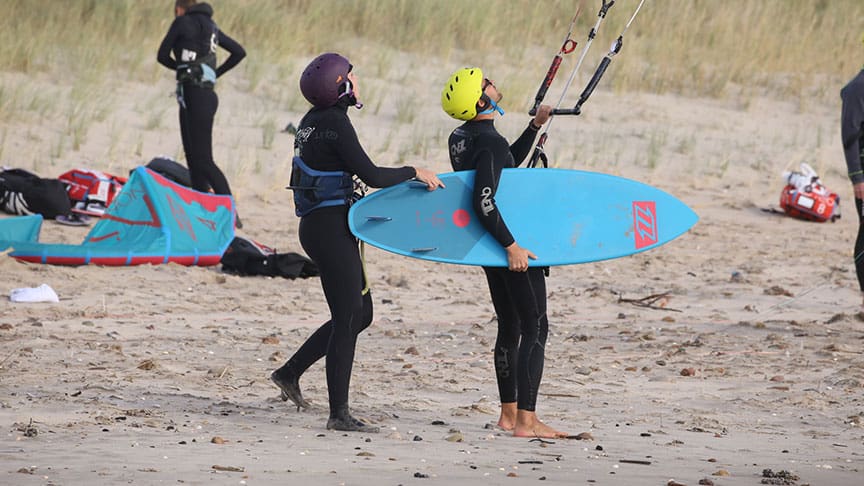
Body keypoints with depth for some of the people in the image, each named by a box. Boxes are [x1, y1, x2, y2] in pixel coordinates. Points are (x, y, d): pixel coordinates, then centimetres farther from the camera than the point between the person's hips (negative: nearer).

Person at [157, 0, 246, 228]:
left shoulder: (182, 22, -3)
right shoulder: (210, 26, 18)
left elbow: (162, 55, 3)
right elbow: (239, 52, 23)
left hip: (195, 97, -9)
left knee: (203, 160, -12)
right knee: (193, 159, 11)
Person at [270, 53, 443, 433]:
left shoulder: (313, 121, 11)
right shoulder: (335, 124, -18)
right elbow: (372, 176, -21)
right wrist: (414, 172, -7)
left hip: (315, 226, 10)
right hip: (330, 228, -10)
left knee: (360, 313, 16)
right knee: (348, 319, -5)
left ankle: (290, 372, 22)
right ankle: (339, 414, -3)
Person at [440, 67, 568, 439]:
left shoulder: (460, 139, 9)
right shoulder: (491, 143, -21)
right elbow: (484, 201, -31)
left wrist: (534, 127, 21)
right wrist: (512, 247, -27)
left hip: (491, 247, 10)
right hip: (514, 244, -10)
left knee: (510, 328, 17)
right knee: (535, 330, -7)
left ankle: (509, 414, 21)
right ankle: (526, 421, -13)